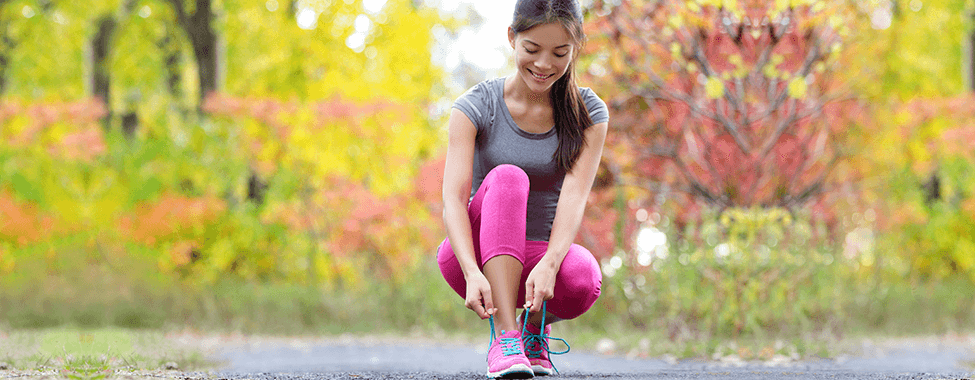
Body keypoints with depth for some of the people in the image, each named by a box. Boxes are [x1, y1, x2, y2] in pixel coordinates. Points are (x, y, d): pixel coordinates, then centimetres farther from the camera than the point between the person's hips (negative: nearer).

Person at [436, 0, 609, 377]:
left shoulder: (589, 113, -2)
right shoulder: (475, 107, -6)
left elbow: (574, 197, -18)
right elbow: (454, 197, -18)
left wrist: (549, 265, -37)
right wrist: (473, 273, -37)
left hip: (546, 255, 1)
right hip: (476, 256, -1)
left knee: (582, 279, -35)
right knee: (507, 176, -31)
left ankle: (534, 327, 2)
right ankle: (504, 336, -37)